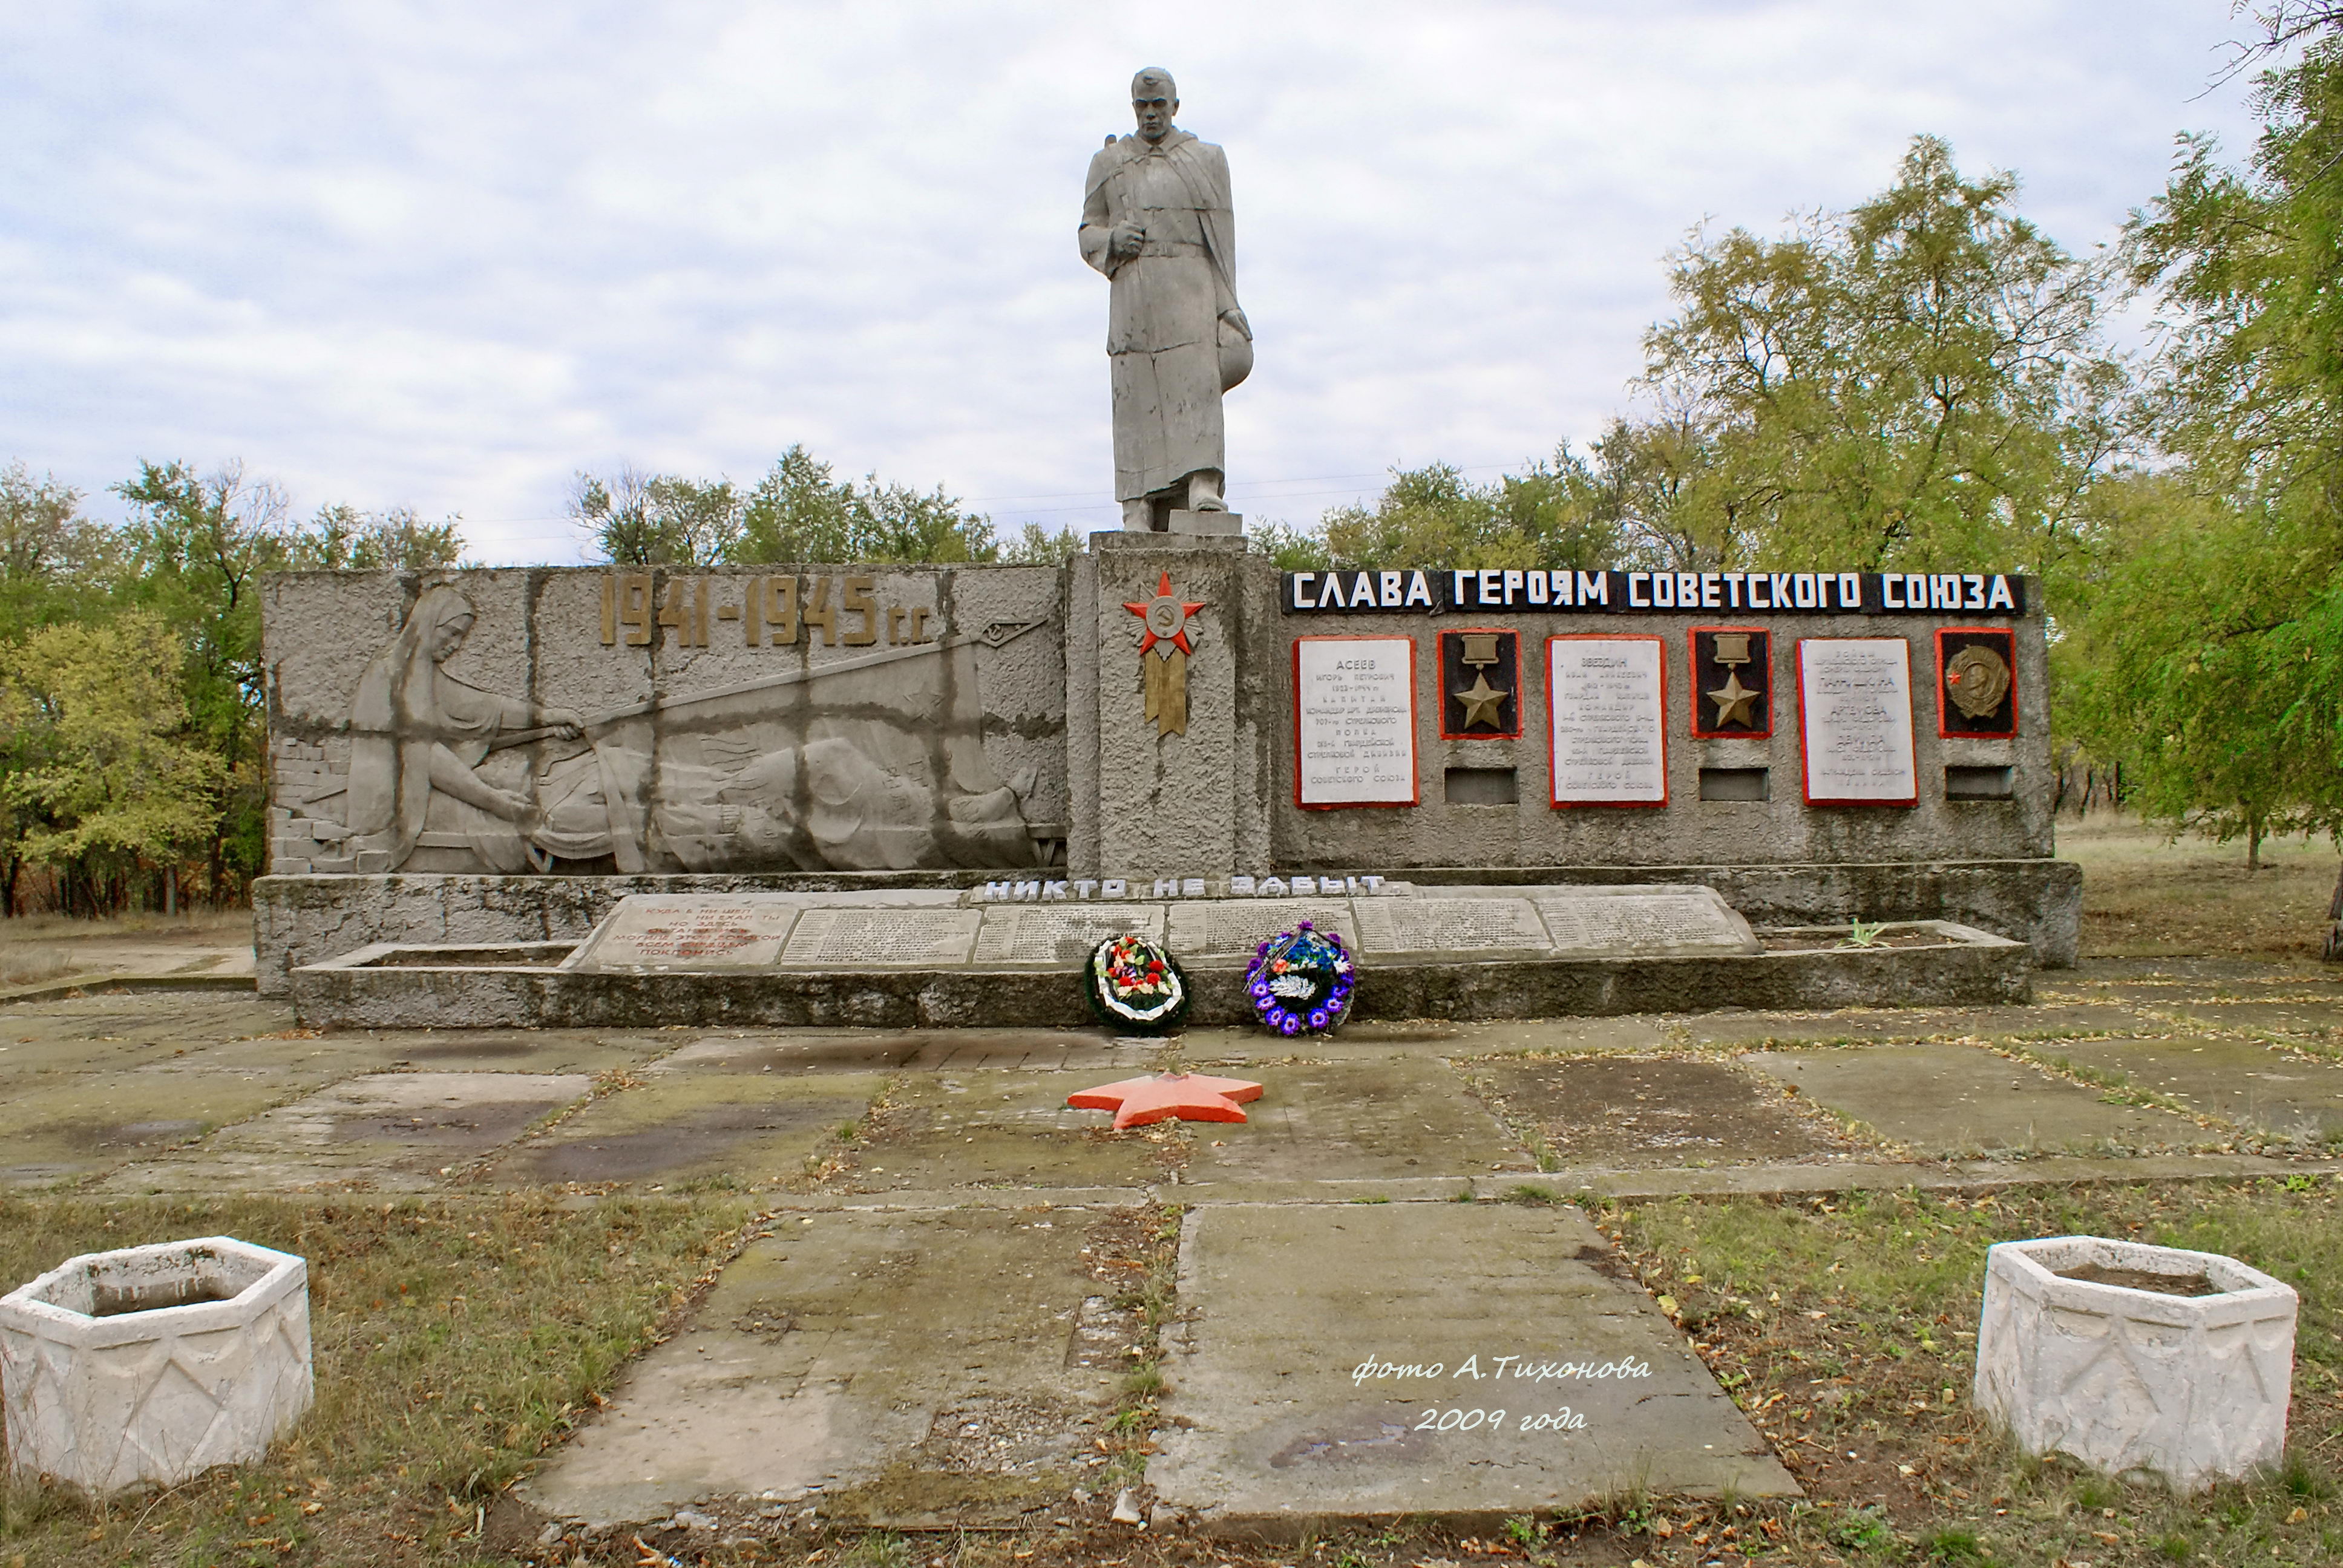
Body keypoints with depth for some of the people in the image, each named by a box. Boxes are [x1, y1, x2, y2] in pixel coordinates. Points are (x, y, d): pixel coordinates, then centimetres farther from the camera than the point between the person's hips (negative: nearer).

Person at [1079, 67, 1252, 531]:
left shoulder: (1207, 159, 13)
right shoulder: (1108, 163, 16)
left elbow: (1222, 236, 9)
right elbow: (1089, 234, 15)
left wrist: (1228, 304, 0)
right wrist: (1113, 239, -9)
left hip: (1192, 286, -1)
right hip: (1134, 289, 1)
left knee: (1197, 381, -17)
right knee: (1139, 392, -7)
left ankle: (1203, 490, -27)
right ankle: (1139, 510, -11)